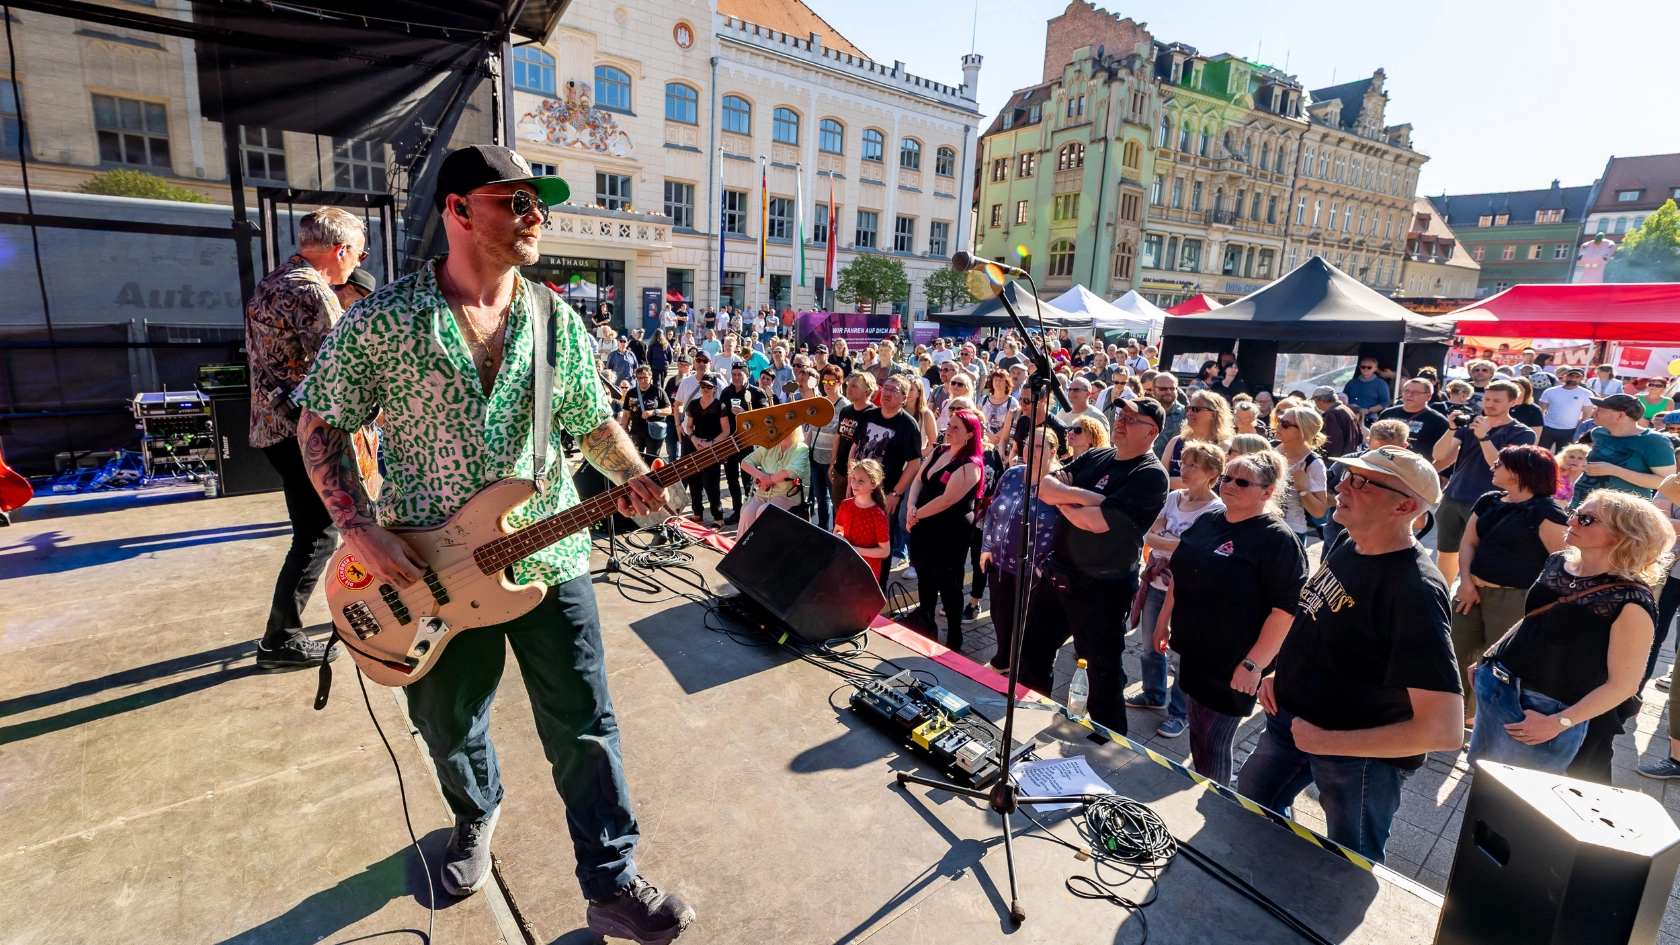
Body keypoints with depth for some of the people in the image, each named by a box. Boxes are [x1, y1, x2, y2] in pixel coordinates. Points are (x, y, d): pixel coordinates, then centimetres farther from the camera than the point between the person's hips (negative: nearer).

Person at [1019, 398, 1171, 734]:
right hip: (1057, 574, 8)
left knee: (1103, 673, 10)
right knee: (1032, 652, 20)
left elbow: (1098, 521, -26)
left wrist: (1061, 498, -9)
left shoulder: (1151, 475, -16)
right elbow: (1045, 486, -4)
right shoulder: (1094, 458, 7)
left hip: (1102, 588, -7)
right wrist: (1088, 495, -20)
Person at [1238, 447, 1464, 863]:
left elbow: (1444, 730, -33)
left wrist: (1327, 742, -26)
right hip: (1292, 718, 8)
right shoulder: (1346, 544, -5)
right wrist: (1281, 673, 1)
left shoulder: (1414, 590, -30)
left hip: (1362, 754, -7)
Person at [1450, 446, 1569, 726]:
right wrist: (1465, 581, -4)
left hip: (1513, 598, -6)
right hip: (1473, 589, 7)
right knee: (1456, 652, 11)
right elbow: (1469, 542, 8)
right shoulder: (1489, 501, 10)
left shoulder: (1545, 510, -11)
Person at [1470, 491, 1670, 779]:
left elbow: (1624, 684, -16)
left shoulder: (1631, 601, -18)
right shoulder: (1558, 562, 3)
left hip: (1546, 710, -6)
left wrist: (1558, 723, -19)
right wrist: (1488, 660, 16)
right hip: (1496, 687, 6)